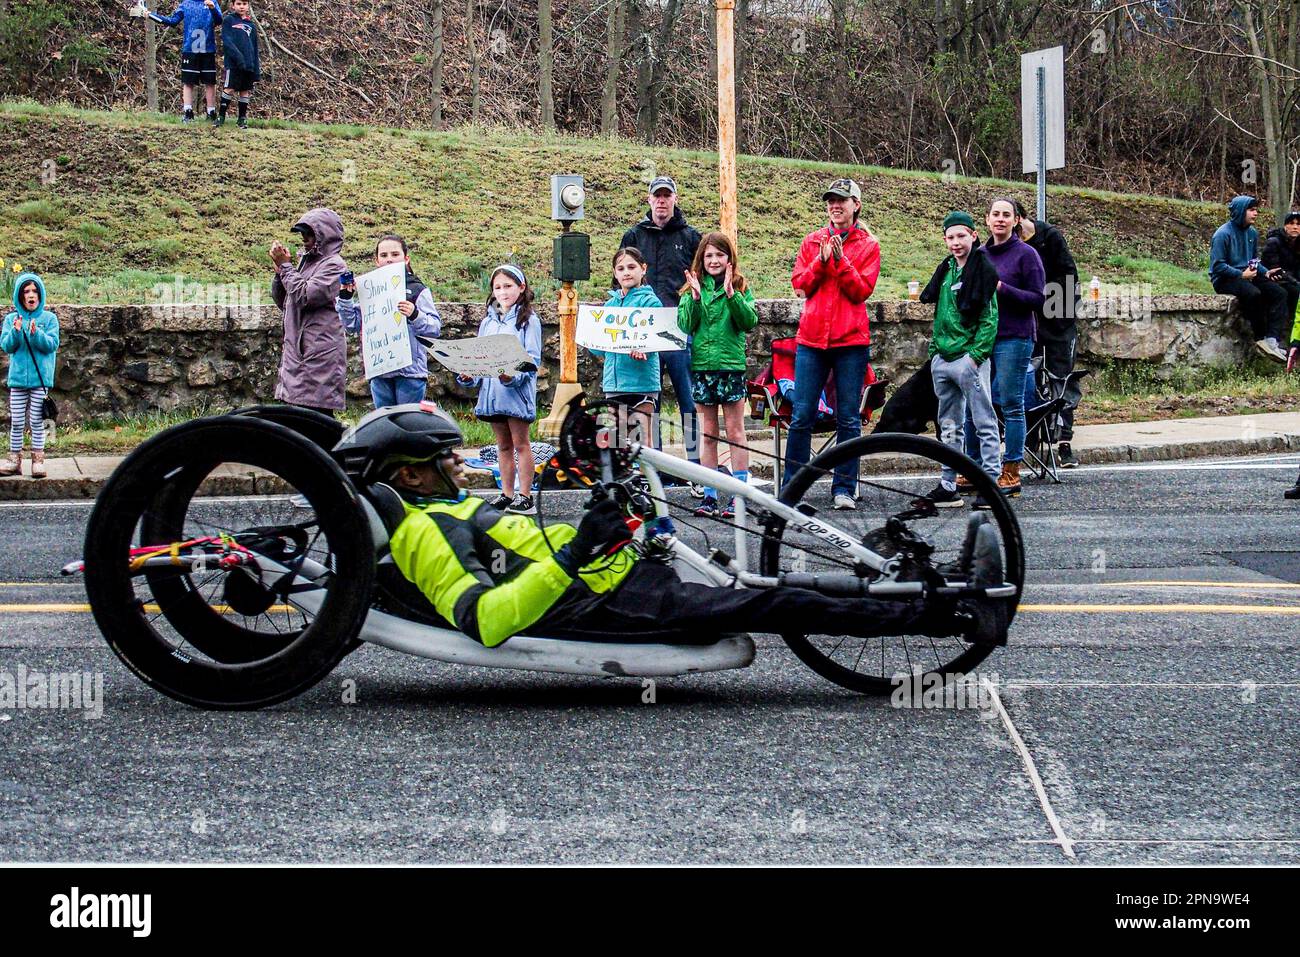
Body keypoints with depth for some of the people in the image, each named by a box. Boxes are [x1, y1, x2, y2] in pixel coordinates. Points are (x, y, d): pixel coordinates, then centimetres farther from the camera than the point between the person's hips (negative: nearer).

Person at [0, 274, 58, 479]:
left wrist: (36, 334, -25)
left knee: (37, 421, 1)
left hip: (40, 377, -2)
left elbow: (52, 344, -9)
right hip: (18, 377, 2)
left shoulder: (49, 318, 0)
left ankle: (38, 459, 6)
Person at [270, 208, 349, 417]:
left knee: (316, 412, -13)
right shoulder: (306, 261, 18)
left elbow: (303, 296, -17)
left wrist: (285, 265, -6)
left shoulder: (334, 265, -7)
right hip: (297, 352, 9)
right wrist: (279, 269, 8)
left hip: (320, 354, -8)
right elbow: (283, 302, 22)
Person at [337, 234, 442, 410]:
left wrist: (415, 315, -26)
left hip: (410, 370, -5)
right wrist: (345, 298, 2)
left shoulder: (417, 290, -2)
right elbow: (352, 325, 13)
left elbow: (435, 328, -9)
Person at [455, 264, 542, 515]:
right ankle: (506, 494, 17)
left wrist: (513, 376, -26)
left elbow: (532, 360, -11)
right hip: (491, 390, 6)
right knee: (503, 445, 12)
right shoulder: (487, 322, 15)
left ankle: (525, 497, 1)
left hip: (517, 390, -6)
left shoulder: (528, 320, -4)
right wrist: (469, 375, -5)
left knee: (520, 444, -2)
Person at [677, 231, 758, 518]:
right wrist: (695, 297, -15)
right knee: (707, 433, 7)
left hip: (732, 364, -2)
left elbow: (750, 321, -9)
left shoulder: (740, 288, 4)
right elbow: (684, 325, -3)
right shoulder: (692, 288, 8)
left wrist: (730, 294, -18)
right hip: (701, 365, 2)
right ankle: (710, 495, 10)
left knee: (735, 431, 0)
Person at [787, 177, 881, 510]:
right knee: (802, 416, 0)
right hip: (812, 337, 2)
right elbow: (799, 283, 3)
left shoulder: (868, 245, 5)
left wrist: (840, 260, -16)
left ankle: (844, 488, 8)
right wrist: (821, 260, -12)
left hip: (851, 340, -2)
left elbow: (862, 290, -6)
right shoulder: (812, 241, 12)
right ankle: (792, 486, 7)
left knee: (848, 418, 2)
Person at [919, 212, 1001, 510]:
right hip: (942, 359, 8)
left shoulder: (982, 269, -6)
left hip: (969, 358, -8)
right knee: (949, 427, 12)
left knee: (984, 423, -4)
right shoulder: (945, 270, 15)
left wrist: (976, 354, -17)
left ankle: (991, 482, -2)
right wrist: (935, 348, 13)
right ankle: (948, 485, 17)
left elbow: (990, 318, -10)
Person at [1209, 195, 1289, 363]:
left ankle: (1272, 340, -26)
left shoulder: (1252, 233, 12)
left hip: (1247, 275, 8)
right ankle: (1261, 339, -22)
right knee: (1253, 294, -36)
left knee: (1279, 293, -14)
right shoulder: (1223, 234, -12)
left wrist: (1265, 272, 3)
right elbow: (1218, 266, -16)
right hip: (1225, 280, -8)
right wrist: (1241, 275, -22)